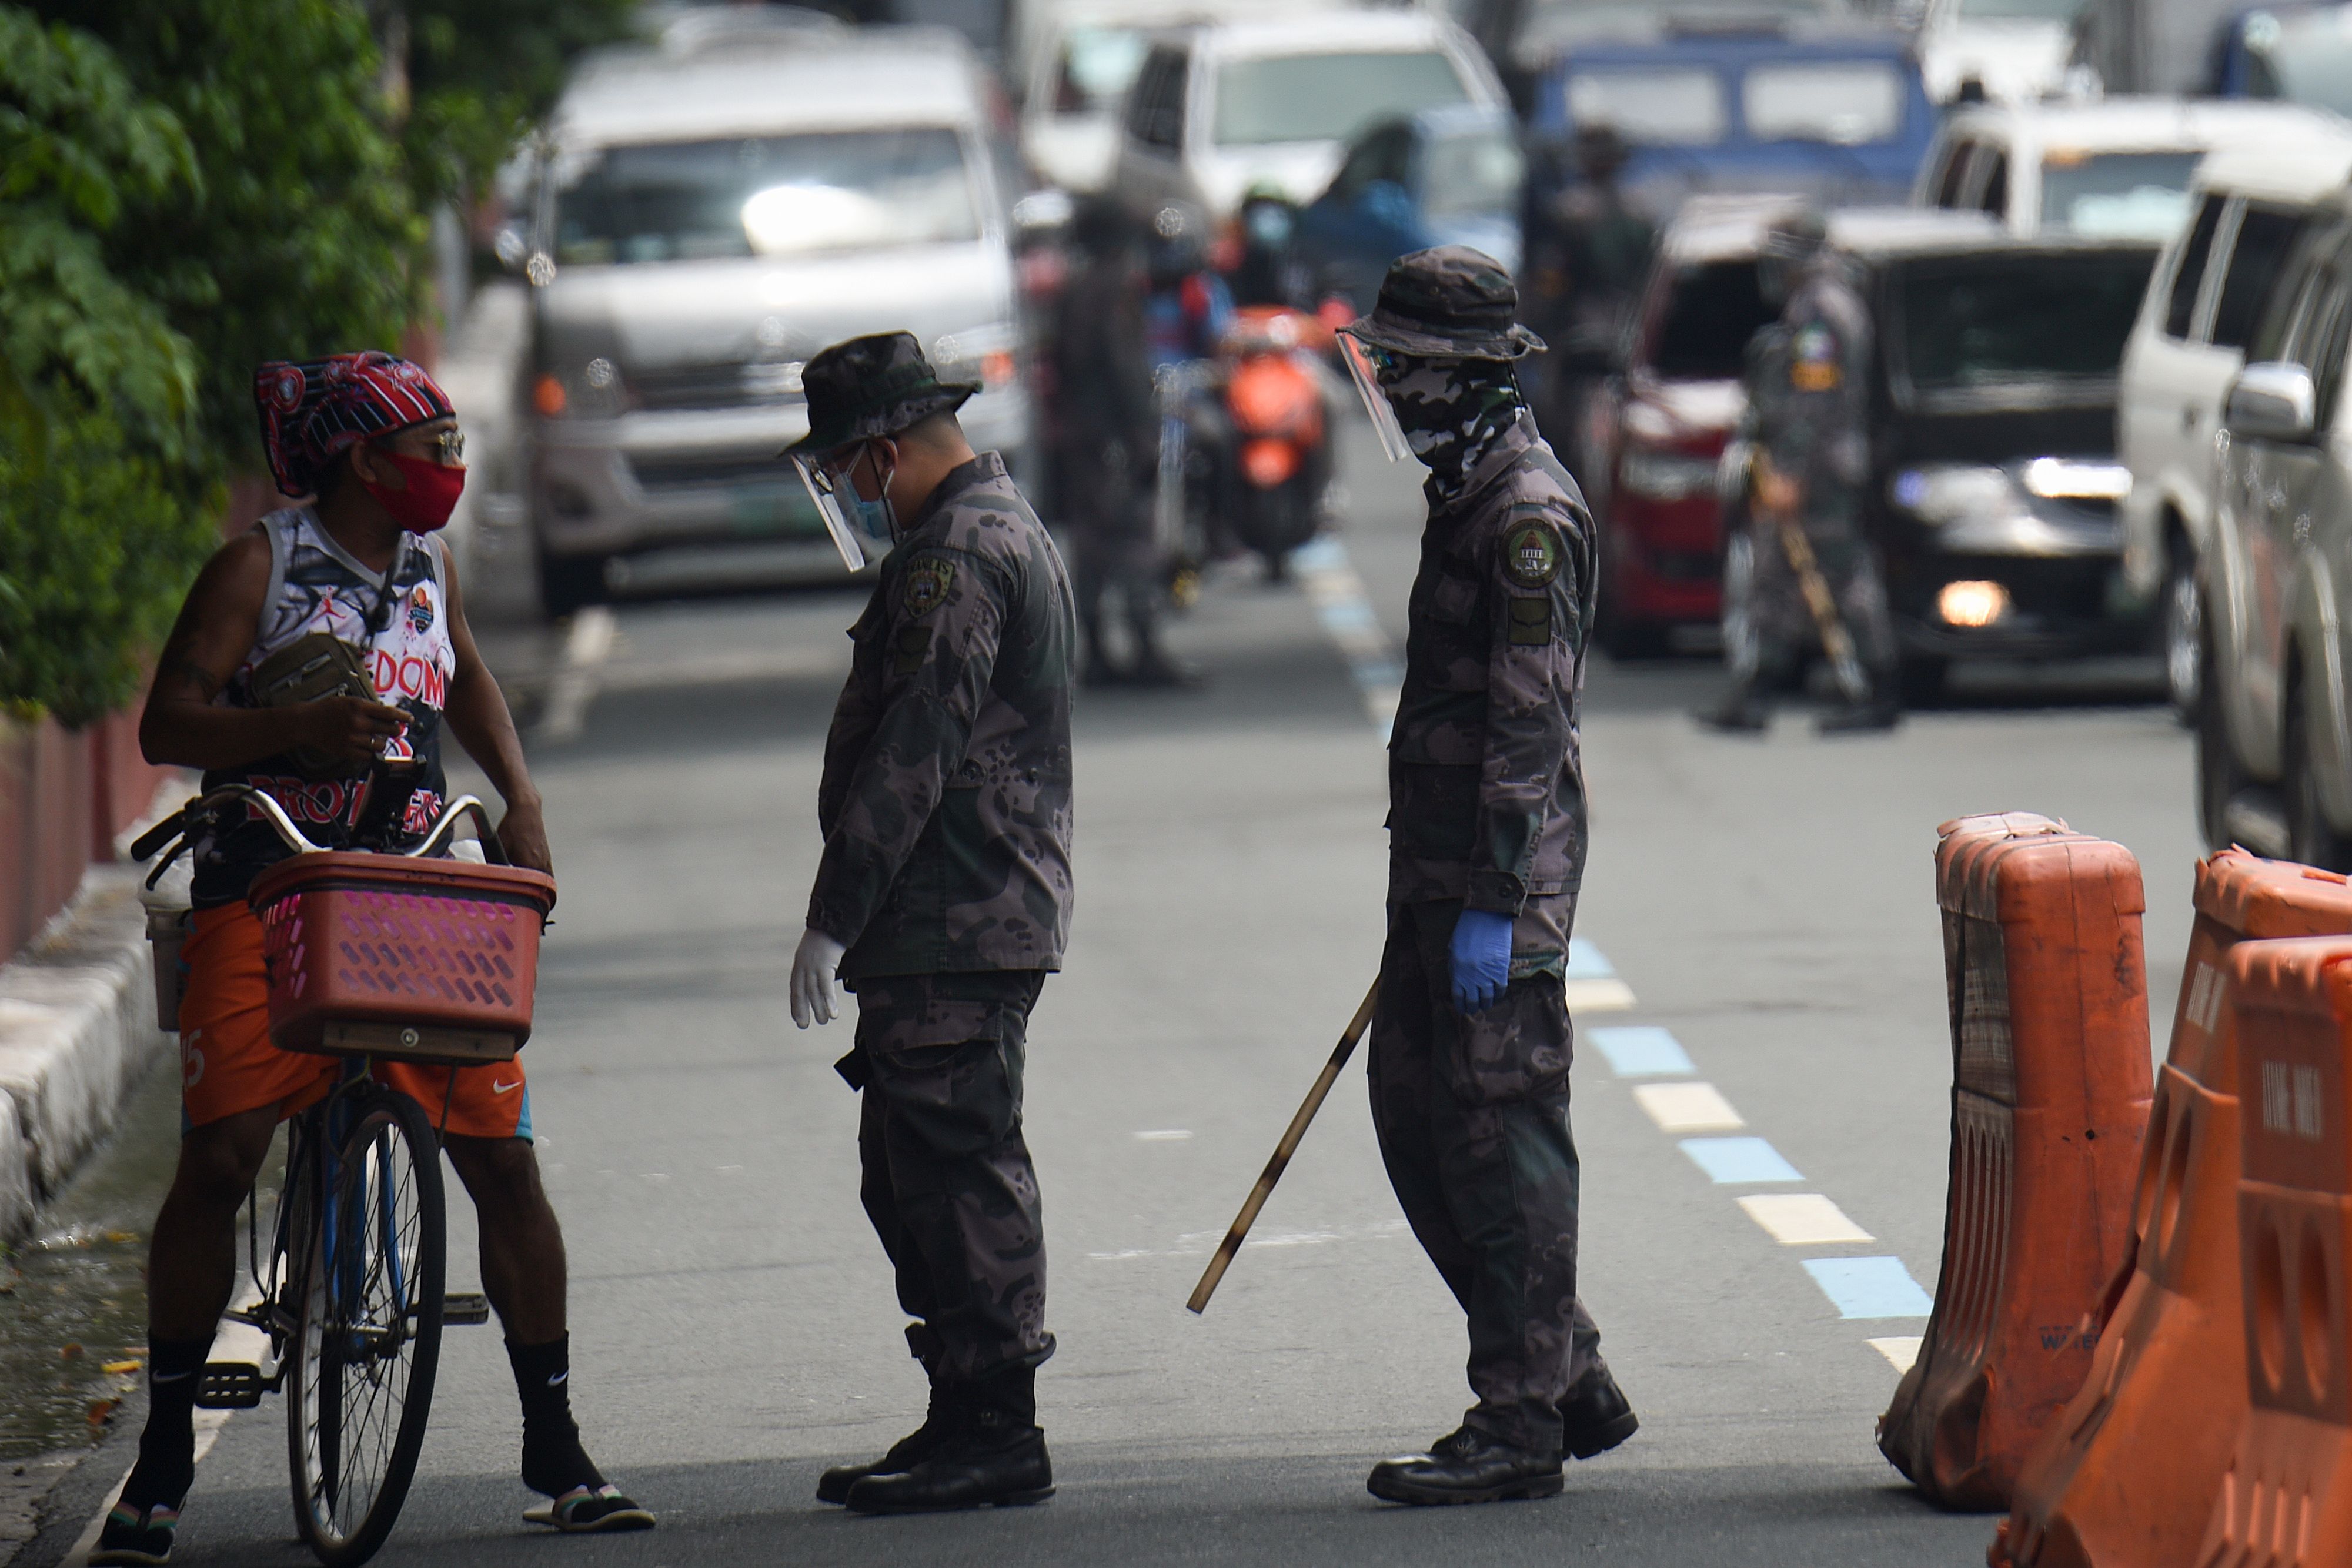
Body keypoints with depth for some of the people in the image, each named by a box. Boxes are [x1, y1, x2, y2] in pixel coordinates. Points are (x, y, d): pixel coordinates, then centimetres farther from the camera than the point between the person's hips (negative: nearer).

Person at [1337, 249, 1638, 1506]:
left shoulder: (1528, 513, -15)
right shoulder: (1467, 493, 17)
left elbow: (1530, 724, -20)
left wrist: (1491, 906, -23)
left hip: (1502, 881, -10)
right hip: (1438, 872, 10)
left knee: (1505, 1141, -6)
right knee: (1417, 1120, 12)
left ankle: (1520, 1425, -2)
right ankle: (1572, 1384, 19)